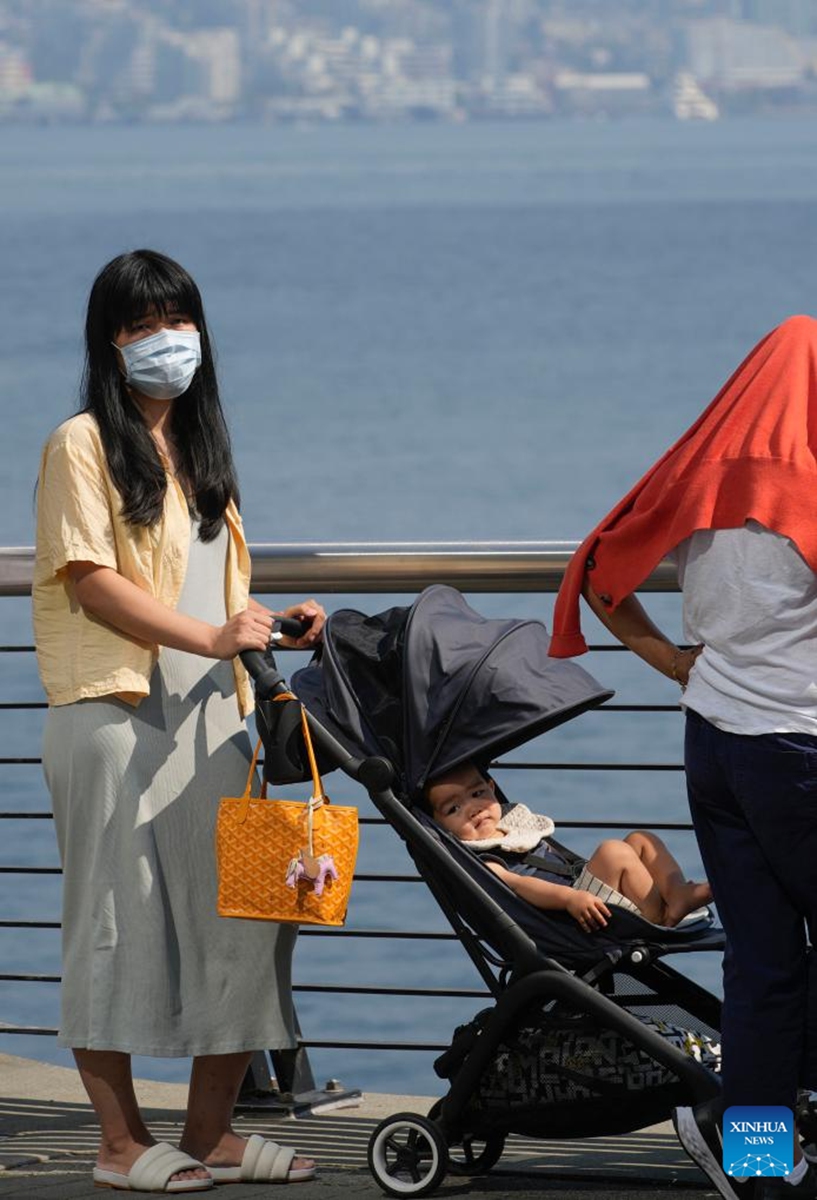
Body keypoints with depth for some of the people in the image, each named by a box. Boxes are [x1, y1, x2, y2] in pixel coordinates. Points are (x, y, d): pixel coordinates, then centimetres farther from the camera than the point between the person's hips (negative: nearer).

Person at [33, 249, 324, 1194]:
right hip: (113, 715, -7)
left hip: (209, 712, 7)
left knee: (242, 915, 2)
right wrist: (212, 638, -19)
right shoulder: (83, 445, -3)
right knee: (119, 920, -4)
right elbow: (92, 583, -12)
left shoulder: (200, 450, 20)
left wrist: (276, 626, 5)